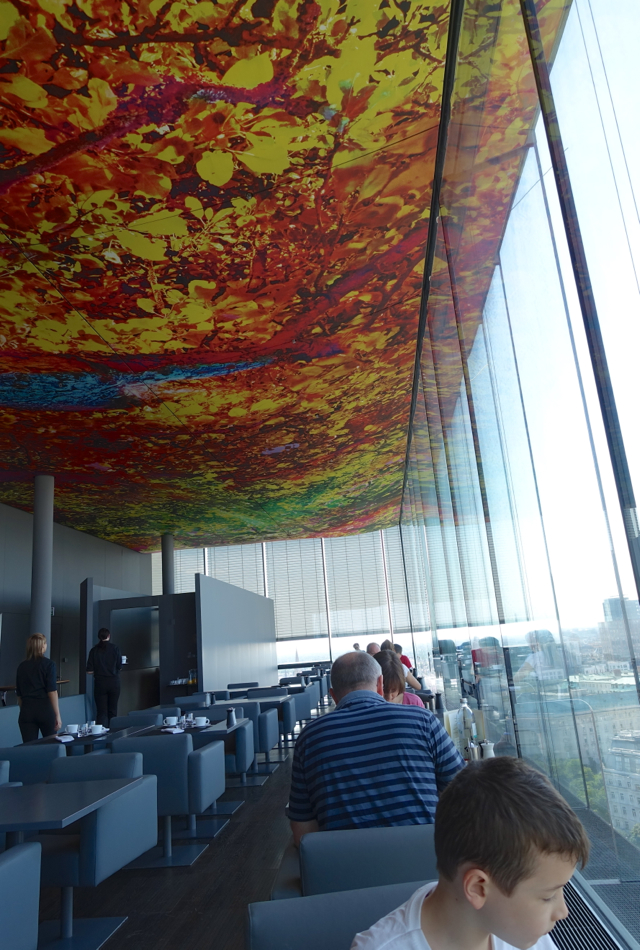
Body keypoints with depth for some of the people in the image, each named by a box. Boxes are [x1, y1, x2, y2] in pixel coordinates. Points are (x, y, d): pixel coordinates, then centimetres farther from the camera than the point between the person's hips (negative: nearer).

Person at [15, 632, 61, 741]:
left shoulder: (21, 666, 8)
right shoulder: (48, 664, -5)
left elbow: (19, 694, 11)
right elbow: (52, 691, -10)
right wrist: (57, 715, -8)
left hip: (26, 711, 3)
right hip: (45, 709, -3)